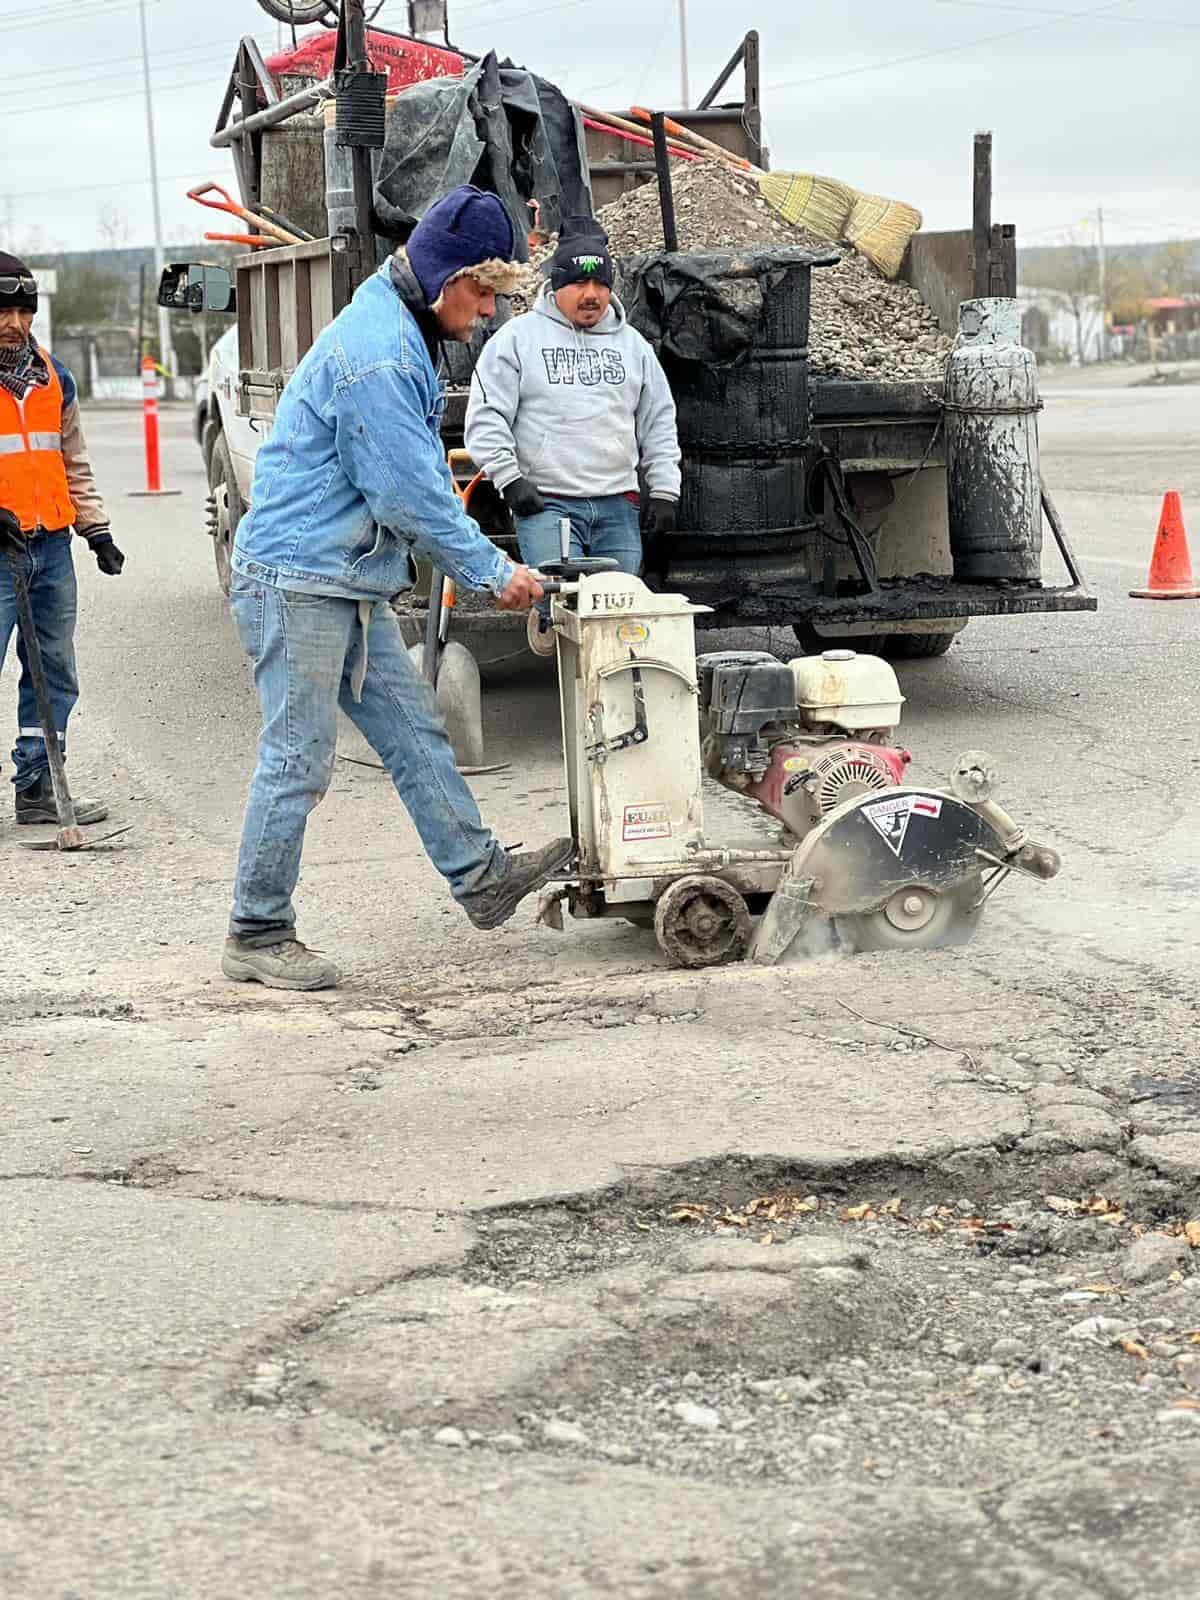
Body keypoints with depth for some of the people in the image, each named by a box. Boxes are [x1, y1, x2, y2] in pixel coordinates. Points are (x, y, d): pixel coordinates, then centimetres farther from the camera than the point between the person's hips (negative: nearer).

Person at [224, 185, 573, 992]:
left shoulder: (404, 336, 14)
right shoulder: (375, 355, -21)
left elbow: (419, 480, 21)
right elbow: (408, 495, -21)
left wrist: (484, 560, 14)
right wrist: (492, 570, -12)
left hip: (352, 585, 10)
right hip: (297, 582, -10)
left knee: (414, 731, 12)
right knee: (299, 760, -4)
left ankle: (481, 874, 18)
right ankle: (257, 936, 4)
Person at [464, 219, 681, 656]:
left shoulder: (632, 345, 16)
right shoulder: (518, 337, 4)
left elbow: (659, 424, 20)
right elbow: (487, 417, 0)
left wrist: (664, 490, 10)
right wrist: (510, 480, -10)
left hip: (617, 505, 4)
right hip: (546, 503, -4)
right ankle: (546, 620, 9)